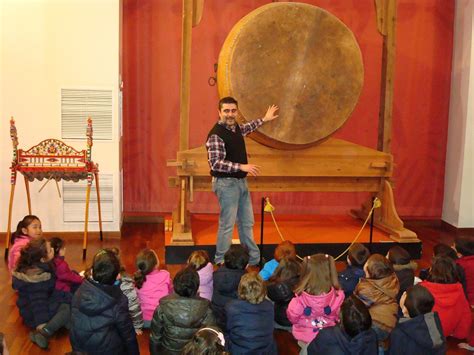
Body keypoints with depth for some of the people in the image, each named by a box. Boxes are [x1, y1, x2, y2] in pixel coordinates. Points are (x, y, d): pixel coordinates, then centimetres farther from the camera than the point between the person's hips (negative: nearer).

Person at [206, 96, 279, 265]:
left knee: (247, 223, 16)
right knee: (227, 224, -4)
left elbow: (246, 128, 33)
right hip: (226, 183, -9)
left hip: (241, 182, 9)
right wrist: (241, 166, -29)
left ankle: (254, 259, 28)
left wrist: (264, 119, 41)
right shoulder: (216, 135, -19)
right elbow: (216, 163, -26)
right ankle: (221, 263, 9)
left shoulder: (235, 127, 7)